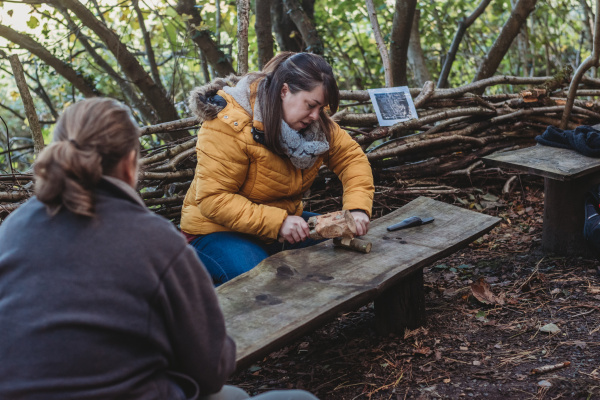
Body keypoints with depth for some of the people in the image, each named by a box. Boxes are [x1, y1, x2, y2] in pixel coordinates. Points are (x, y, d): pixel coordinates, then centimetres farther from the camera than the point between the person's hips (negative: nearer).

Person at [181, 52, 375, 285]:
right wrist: (277, 222, -35)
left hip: (283, 223, 7)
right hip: (220, 230, -7)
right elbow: (212, 199, -27)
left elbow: (351, 156, 3)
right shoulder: (230, 126, -24)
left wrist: (358, 209, -17)